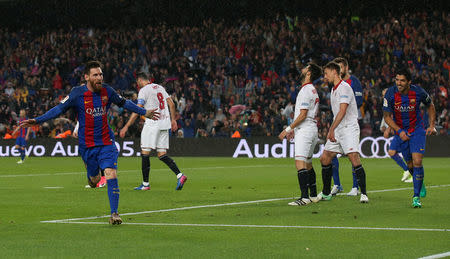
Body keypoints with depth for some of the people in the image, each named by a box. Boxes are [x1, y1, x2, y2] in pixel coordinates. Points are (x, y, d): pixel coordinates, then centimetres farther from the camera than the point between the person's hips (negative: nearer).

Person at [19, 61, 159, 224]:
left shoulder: (107, 91, -1)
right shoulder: (77, 94, -10)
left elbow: (124, 103, 16)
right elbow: (60, 108, -7)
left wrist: (144, 113, 22)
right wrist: (37, 120, -17)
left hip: (106, 142, 1)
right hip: (87, 144, -1)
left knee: (111, 174, -15)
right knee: (94, 180, 9)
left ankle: (114, 213, -9)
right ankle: (91, 176, 49)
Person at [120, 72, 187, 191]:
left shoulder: (144, 90, -5)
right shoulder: (160, 87, 17)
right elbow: (171, 104, 16)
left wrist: (126, 127, -11)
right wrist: (173, 120, 21)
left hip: (152, 123, -7)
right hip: (165, 123, 7)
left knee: (145, 153, -1)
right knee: (162, 154, 7)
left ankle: (145, 184, -1)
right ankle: (180, 175, -10)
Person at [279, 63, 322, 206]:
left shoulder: (306, 90, -13)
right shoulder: (313, 90, 18)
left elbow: (303, 115, -18)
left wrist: (288, 129, -14)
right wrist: (294, 129, 22)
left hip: (304, 131, -11)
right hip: (312, 129, 11)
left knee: (300, 163, -17)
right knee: (308, 164, 17)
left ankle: (305, 197, -25)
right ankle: (313, 195, 20)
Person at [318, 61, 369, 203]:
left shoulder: (344, 88, -11)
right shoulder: (334, 90, 18)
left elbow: (342, 111, -18)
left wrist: (331, 129, -19)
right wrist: (331, 131, 20)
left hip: (349, 128, -9)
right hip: (337, 131, 9)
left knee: (354, 159, -18)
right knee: (324, 158, 5)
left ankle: (363, 193, -15)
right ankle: (326, 193, 15)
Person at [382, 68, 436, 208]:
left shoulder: (418, 92, -15)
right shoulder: (390, 94, -16)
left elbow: (430, 106, 5)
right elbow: (387, 116, -8)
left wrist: (432, 125, -1)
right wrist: (399, 131, -19)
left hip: (417, 130, -2)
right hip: (400, 131, 2)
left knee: (417, 162, -15)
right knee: (409, 163, 7)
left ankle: (416, 197, -8)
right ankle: (420, 183, 40)